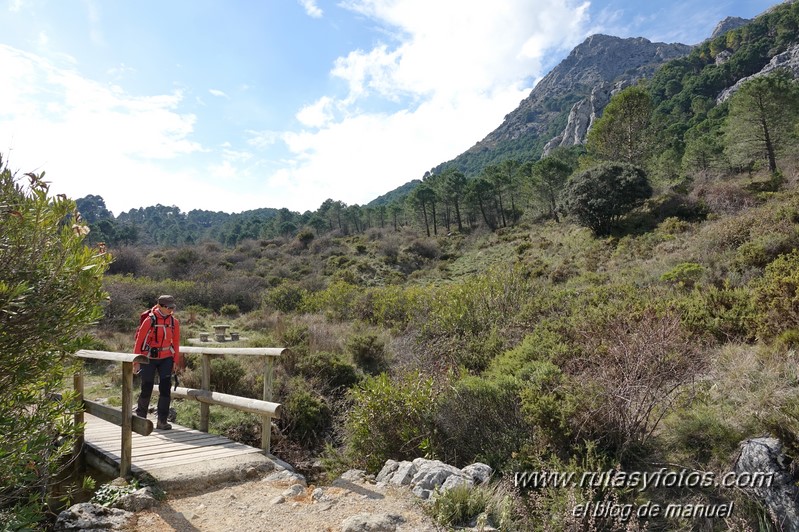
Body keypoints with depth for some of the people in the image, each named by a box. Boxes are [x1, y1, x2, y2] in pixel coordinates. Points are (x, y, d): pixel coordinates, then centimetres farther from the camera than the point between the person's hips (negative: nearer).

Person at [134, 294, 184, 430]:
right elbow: (140, 341, -9)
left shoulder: (174, 322, -1)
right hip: (149, 359, -3)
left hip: (166, 358, 3)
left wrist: (176, 361, 6)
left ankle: (162, 421, 5)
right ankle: (140, 417, 30)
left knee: (165, 388, -3)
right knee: (147, 388, 6)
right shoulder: (150, 320, -14)